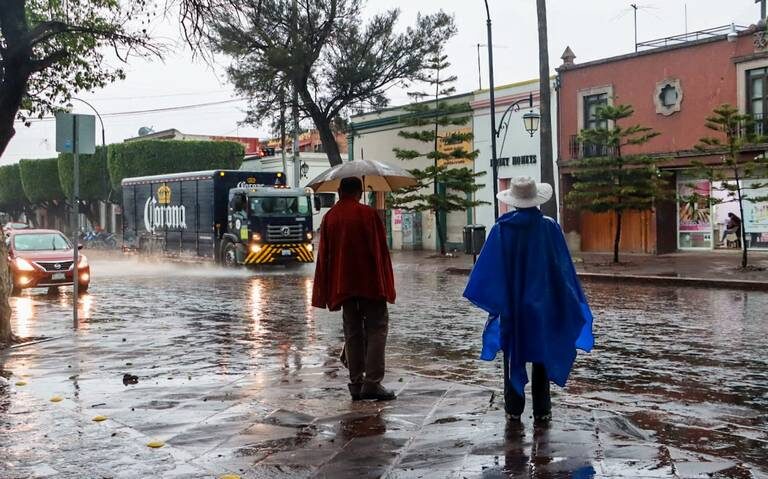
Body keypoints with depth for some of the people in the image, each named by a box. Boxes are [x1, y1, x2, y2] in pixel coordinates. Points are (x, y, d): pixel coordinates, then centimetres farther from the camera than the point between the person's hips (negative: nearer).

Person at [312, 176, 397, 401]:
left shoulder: (329, 218, 6)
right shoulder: (368, 214, -6)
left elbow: (324, 256, 8)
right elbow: (381, 250, -6)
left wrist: (327, 293, 13)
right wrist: (386, 284, 1)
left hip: (343, 285, 4)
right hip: (370, 282, -4)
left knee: (352, 333, 9)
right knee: (376, 328, 0)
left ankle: (356, 384, 8)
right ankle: (372, 383, -9)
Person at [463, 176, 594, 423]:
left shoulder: (501, 228, -8)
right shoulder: (549, 227, -9)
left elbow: (488, 268, -6)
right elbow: (564, 267, -5)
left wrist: (491, 301, 3)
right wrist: (575, 302, 5)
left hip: (510, 304, 0)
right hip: (542, 304, 0)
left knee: (513, 356, 10)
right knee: (542, 355, 10)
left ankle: (513, 409, 14)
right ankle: (541, 410, 14)